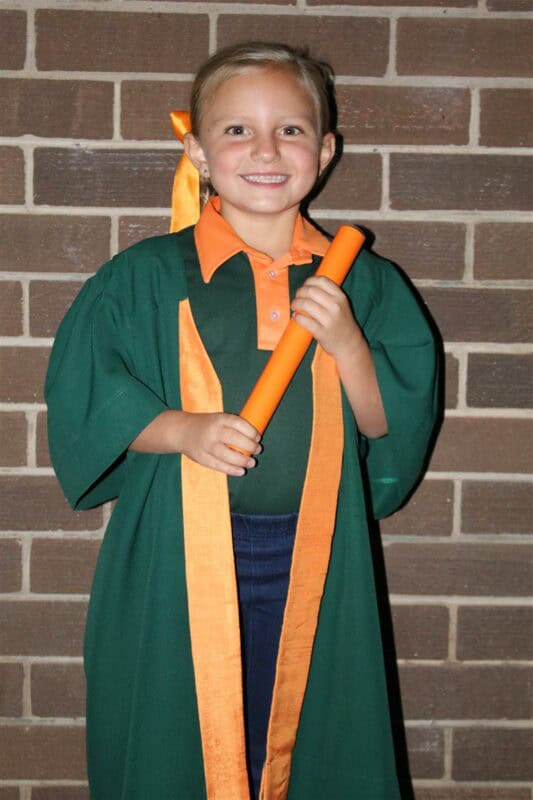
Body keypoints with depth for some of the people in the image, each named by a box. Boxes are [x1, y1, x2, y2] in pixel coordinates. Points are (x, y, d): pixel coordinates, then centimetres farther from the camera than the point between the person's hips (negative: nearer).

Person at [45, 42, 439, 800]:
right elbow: (81, 394, -2)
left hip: (313, 562, 2)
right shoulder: (147, 275, -2)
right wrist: (181, 429, -17)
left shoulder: (365, 282, 4)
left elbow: (397, 426, 3)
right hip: (181, 561, -1)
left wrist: (347, 343, -14)